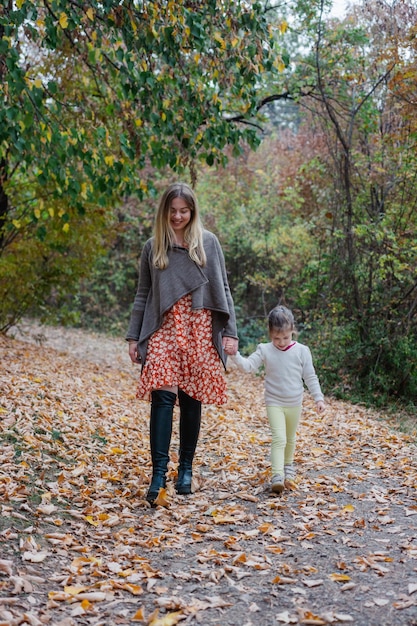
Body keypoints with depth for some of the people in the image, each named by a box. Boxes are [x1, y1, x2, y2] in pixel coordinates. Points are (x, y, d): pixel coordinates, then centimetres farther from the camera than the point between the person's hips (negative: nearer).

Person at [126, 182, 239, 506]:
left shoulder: (208, 242, 6)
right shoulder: (153, 247, 10)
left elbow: (223, 289, 6)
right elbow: (143, 295, 13)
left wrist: (230, 331, -1)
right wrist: (134, 336, 8)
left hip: (200, 330, 0)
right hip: (164, 329, 0)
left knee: (191, 399, 4)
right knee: (162, 396, -14)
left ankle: (186, 468, 17)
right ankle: (159, 471, -14)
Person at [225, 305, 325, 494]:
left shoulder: (302, 351, -6)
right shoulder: (265, 350, -7)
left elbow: (310, 377, -1)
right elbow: (247, 365, -16)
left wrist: (318, 398, -3)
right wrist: (235, 355, -33)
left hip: (294, 404, 2)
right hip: (274, 403, -2)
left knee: (290, 439, 19)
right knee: (279, 439, -15)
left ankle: (288, 466, 42)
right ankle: (277, 476, -19)